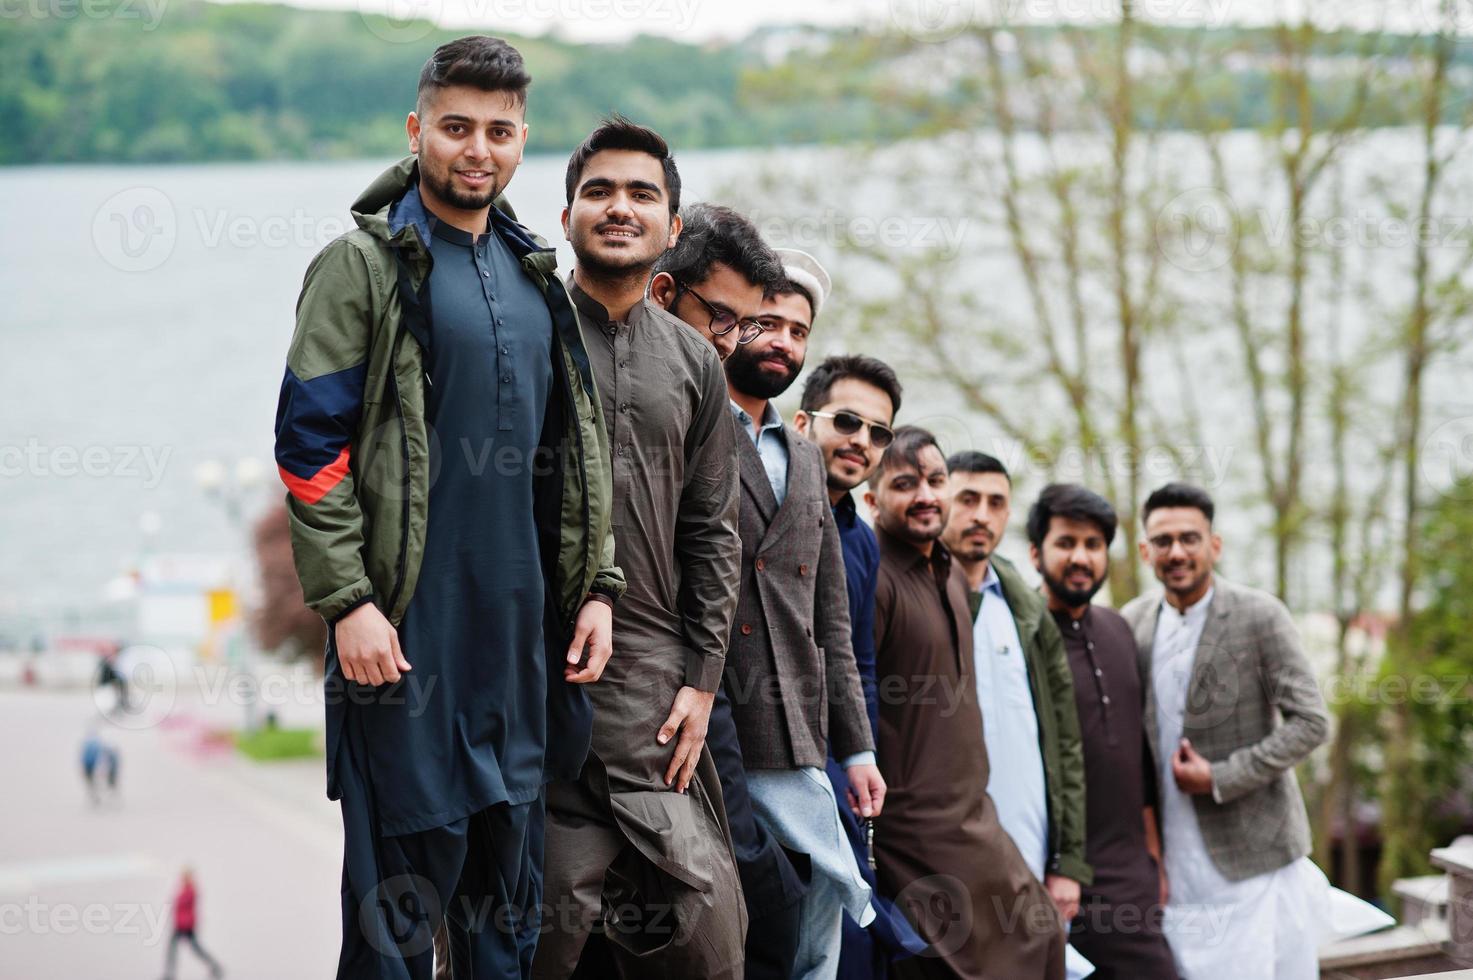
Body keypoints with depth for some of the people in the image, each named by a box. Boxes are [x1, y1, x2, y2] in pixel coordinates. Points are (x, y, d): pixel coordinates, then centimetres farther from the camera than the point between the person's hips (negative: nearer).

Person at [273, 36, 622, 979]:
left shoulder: (538, 277, 15)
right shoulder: (364, 263, -4)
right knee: (404, 878, -4)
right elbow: (310, 444, -9)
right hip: (408, 625, -6)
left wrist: (598, 586, 11)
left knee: (508, 882, 12)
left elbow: (579, 448, 19)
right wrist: (347, 601, -16)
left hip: (525, 626, 6)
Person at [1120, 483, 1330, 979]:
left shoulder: (1260, 616, -9)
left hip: (1251, 849, -4)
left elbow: (1311, 722, -10)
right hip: (1172, 853, 4)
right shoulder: (1134, 619, 5)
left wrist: (1221, 779, -15)